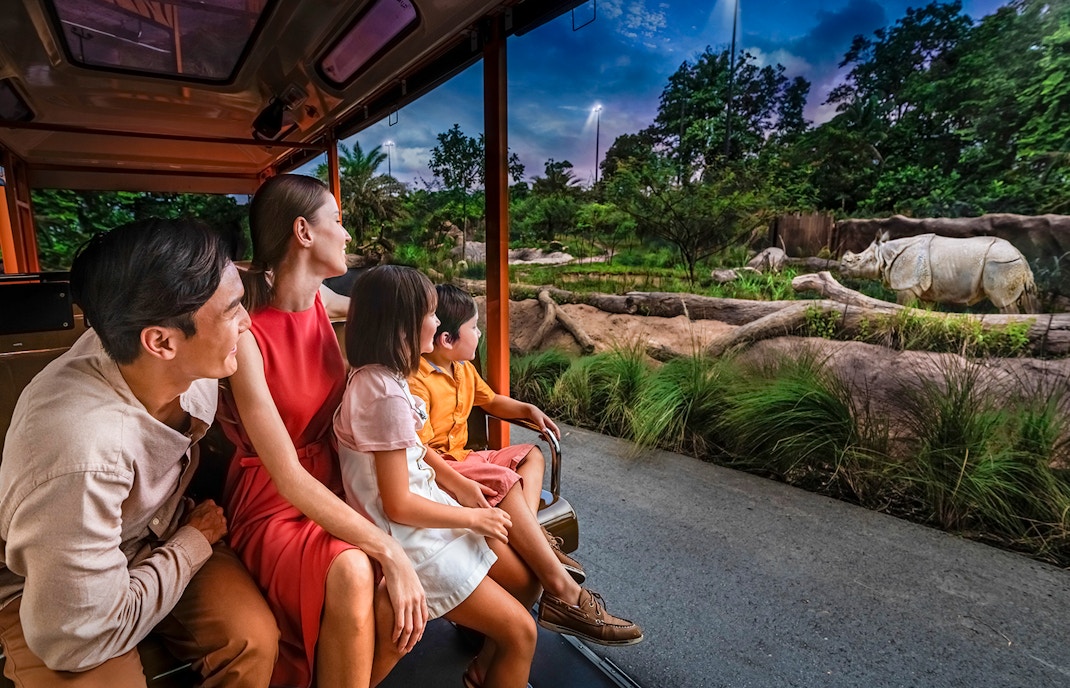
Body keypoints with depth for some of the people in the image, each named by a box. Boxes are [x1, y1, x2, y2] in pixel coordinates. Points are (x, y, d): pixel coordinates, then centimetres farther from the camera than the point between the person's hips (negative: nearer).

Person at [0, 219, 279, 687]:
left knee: (255, 637, -16)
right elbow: (79, 639, -27)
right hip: (47, 586, -3)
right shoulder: (82, 457, -40)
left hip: (158, 532, 4)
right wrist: (194, 542, -17)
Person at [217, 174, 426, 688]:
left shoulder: (319, 301, -1)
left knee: (406, 607, -19)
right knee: (351, 573, -35)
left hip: (332, 488, 6)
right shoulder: (245, 334, -21)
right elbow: (288, 477, -25)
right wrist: (390, 552, -28)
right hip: (271, 503, -5)